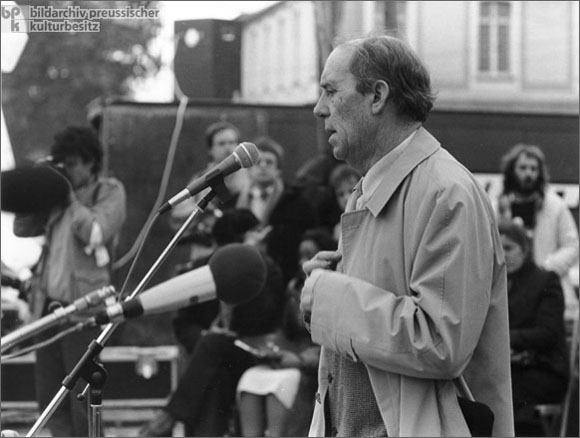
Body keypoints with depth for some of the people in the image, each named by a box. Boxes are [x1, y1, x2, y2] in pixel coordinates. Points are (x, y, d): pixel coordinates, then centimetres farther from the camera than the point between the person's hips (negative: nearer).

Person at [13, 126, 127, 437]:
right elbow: (22, 228, 8)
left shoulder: (110, 192, 0)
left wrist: (71, 198, -9)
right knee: (48, 395, 9)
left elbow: (94, 233, -16)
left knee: (81, 396, -4)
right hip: (49, 304, 6)